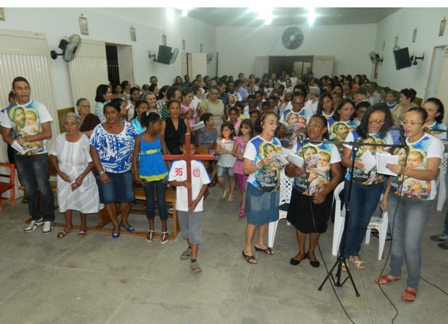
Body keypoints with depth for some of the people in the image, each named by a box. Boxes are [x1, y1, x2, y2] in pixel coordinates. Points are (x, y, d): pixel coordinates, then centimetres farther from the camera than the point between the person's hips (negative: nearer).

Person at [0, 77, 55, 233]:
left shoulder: (39, 107, -8)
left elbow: (47, 133, -12)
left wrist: (25, 139, -18)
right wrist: (15, 143, -17)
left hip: (38, 155, -4)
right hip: (20, 156, 4)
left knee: (44, 188, 3)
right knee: (30, 189, 15)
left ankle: (49, 218, 20)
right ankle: (36, 217, 31)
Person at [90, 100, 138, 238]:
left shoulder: (128, 127, -5)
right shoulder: (99, 130, -9)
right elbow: (93, 152, -9)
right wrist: (101, 172, -13)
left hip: (125, 171, 2)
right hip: (106, 171, -1)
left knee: (127, 197, 8)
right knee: (109, 199, 7)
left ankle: (124, 221, 33)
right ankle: (115, 225, 28)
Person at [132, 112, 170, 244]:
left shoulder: (159, 137, -1)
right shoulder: (139, 138, -7)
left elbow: (165, 154, 2)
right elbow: (135, 158, -4)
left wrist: (168, 172, -5)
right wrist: (136, 175, -7)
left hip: (161, 174, 1)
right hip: (146, 175, -1)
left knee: (161, 202, 6)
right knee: (150, 202, 13)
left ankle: (164, 230, 21)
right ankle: (151, 229, 31)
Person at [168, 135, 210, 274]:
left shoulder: (199, 165, -8)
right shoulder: (176, 164, -5)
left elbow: (205, 184, -5)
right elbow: (171, 182, -3)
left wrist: (196, 201, -12)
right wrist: (182, 183, -24)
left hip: (196, 205, -2)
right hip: (181, 204, 2)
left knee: (194, 231, 0)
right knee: (185, 230, 19)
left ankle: (193, 260, 7)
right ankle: (190, 248, 44)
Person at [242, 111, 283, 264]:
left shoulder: (277, 142, 3)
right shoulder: (253, 143, -17)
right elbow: (246, 169, -18)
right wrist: (262, 163, -33)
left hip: (273, 187, 6)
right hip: (256, 188, -6)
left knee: (267, 217, 18)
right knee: (254, 219, 6)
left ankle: (260, 243, 39)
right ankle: (247, 248, 24)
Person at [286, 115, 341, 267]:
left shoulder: (331, 148, -8)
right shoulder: (299, 145, -3)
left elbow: (336, 175, -9)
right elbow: (287, 170, -5)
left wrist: (324, 193, -21)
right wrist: (295, 171, -28)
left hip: (322, 195, -1)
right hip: (300, 193, 1)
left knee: (317, 226, 15)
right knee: (300, 223, 14)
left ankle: (311, 252, 39)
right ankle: (301, 251, 37)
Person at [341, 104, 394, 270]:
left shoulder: (387, 136, 3)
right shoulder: (354, 134, -5)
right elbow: (344, 159, -6)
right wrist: (354, 163, -27)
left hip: (375, 185, 3)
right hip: (354, 183, -2)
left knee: (364, 221, 11)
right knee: (353, 221, -3)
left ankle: (354, 252, 30)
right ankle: (345, 254, 16)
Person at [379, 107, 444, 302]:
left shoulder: (433, 142, -11)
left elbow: (431, 173, -22)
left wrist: (405, 170, -38)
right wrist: (385, 195, 11)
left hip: (419, 200, -5)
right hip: (396, 195, 5)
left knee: (411, 244, -2)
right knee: (396, 237, 16)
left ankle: (412, 285, 18)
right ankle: (394, 273, 35)